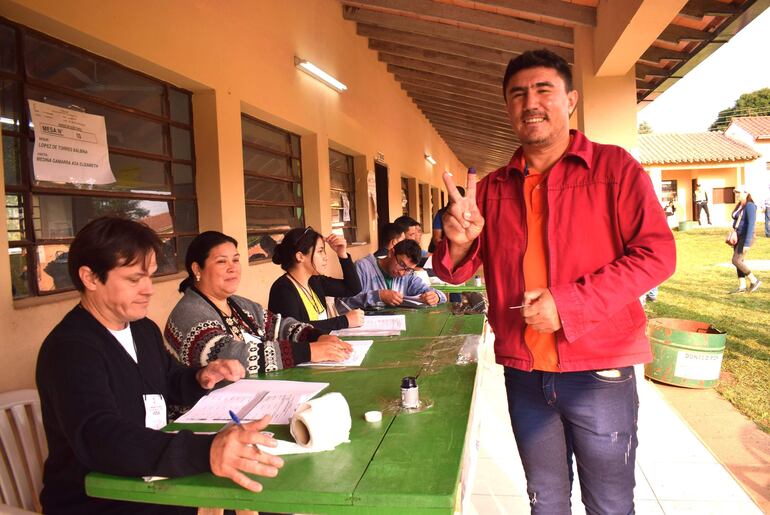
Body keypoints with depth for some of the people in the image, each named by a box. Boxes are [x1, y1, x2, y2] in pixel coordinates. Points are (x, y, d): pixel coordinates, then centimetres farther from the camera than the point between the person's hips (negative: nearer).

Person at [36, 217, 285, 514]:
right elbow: (100, 438, -37)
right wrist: (204, 452, -52)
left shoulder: (144, 328, 6)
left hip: (150, 485, 8)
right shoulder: (69, 350, -21)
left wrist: (201, 379, -1)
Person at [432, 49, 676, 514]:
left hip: (599, 373, -3)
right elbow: (456, 272, 5)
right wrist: (458, 241, -18)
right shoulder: (491, 188, 5)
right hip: (523, 376, 3)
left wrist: (569, 304, -21)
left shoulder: (614, 167, -4)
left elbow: (657, 253, -11)